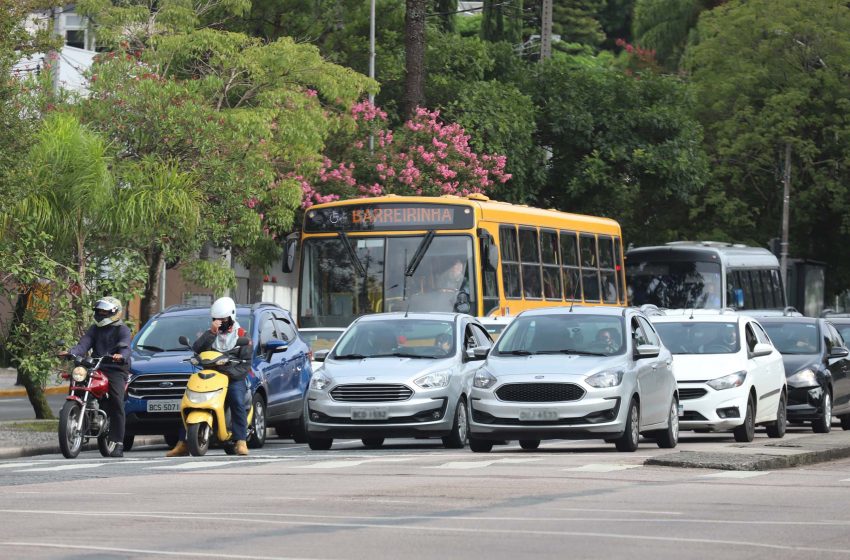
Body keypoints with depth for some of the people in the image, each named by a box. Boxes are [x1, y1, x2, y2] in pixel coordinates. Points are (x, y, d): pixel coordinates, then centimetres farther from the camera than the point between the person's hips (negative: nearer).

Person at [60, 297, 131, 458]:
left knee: (116, 404, -19)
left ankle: (118, 444, -21)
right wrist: (70, 353, -13)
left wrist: (121, 356, -38)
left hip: (116, 369, -6)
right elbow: (83, 344, 8)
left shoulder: (122, 330, 5)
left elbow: (125, 347, -14)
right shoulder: (95, 329, 22)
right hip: (96, 369, 6)